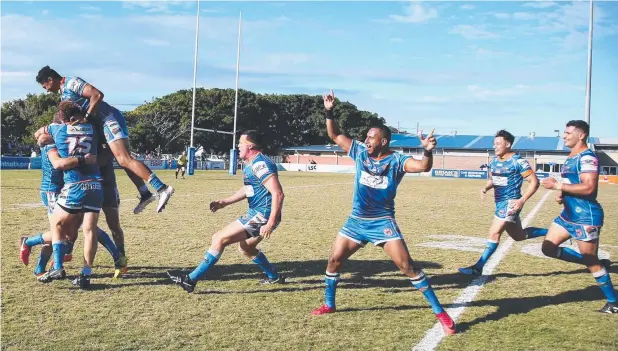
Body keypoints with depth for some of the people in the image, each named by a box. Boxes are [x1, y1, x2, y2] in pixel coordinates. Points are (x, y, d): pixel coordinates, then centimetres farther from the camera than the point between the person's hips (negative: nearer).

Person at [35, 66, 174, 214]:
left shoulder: (71, 83, -9)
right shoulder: (63, 93, 22)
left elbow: (97, 95, -20)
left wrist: (86, 117, -17)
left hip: (109, 119, -10)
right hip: (103, 123, 10)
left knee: (125, 160, -19)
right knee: (124, 160, 11)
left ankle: (162, 189, -26)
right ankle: (145, 194, 16)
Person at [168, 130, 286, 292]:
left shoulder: (260, 164, -19)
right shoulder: (251, 164, 14)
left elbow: (278, 193, -26)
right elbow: (247, 189, 29)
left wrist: (270, 223, -28)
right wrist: (224, 202, 22)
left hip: (262, 215, -11)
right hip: (258, 214, 11)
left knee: (219, 239, -11)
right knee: (245, 247, 29)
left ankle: (190, 280, -7)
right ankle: (275, 277, 40)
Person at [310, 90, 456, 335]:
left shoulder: (397, 160, -12)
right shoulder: (360, 153, 1)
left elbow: (424, 167, -28)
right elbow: (335, 135, 5)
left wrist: (428, 150, -48)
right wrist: (329, 112, -9)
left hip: (382, 222, -5)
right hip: (356, 220, 5)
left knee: (407, 266, -10)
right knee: (334, 260, 8)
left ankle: (439, 312, -1)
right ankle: (329, 304, 29)